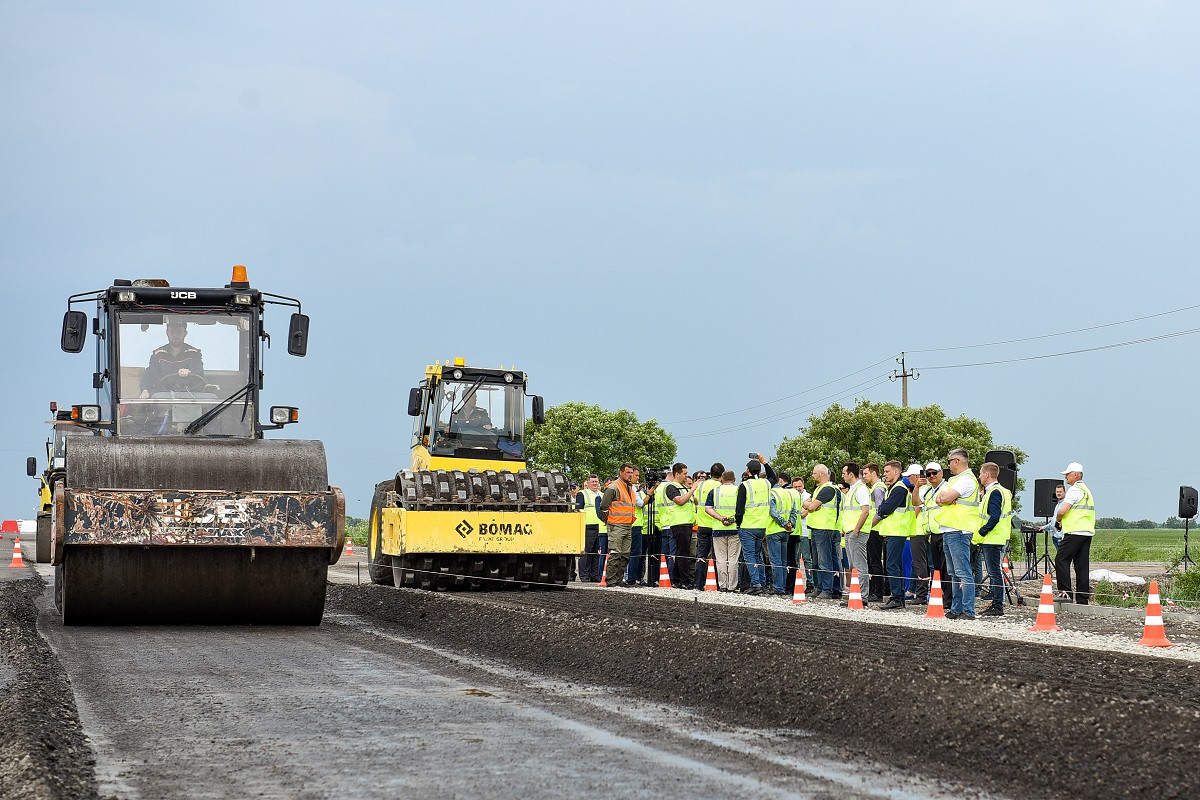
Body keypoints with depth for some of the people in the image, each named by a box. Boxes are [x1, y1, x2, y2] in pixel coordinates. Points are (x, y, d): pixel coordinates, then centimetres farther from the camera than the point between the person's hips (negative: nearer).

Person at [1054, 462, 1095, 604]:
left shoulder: (1074, 490, -9)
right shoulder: (1086, 490, 22)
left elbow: (1062, 511, -16)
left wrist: (1058, 519, 5)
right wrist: (1062, 520, 18)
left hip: (1075, 532, -9)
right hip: (1087, 532, 9)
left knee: (1061, 560, -6)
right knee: (1082, 566, 7)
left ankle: (1065, 593, -12)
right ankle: (1082, 599, 5)